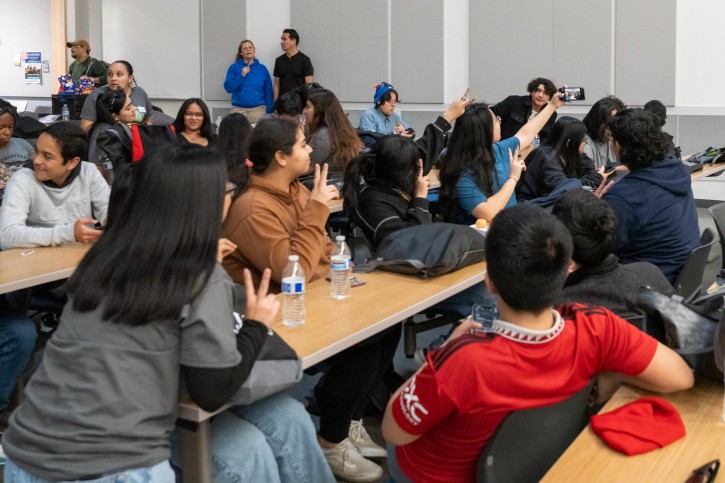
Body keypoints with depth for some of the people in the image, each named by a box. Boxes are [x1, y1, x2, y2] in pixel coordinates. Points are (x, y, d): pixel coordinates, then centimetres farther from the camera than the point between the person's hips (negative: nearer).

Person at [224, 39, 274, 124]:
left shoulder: (262, 68, 8)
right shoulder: (234, 67, 4)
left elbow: (268, 90, 8)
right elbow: (228, 87, -3)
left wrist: (269, 110, 2)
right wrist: (241, 76, -14)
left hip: (258, 109, 1)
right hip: (239, 109, -1)